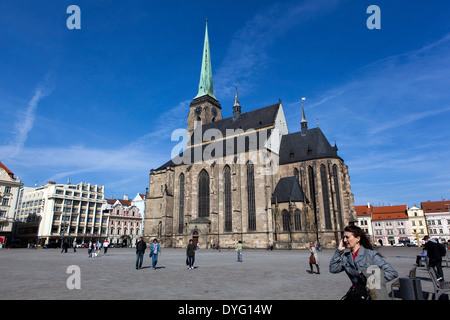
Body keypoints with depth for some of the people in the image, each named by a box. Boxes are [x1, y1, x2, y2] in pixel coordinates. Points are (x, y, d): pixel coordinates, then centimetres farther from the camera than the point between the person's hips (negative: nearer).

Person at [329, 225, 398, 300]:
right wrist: (339, 250, 1)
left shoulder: (371, 254, -4)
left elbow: (393, 273, -4)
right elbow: (333, 269, 1)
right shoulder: (346, 257, 9)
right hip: (355, 293, 4)